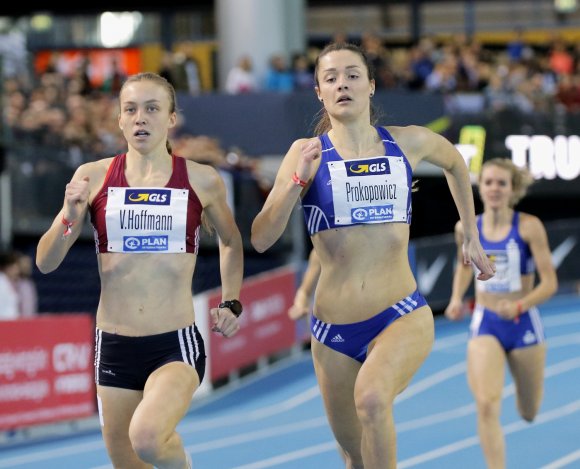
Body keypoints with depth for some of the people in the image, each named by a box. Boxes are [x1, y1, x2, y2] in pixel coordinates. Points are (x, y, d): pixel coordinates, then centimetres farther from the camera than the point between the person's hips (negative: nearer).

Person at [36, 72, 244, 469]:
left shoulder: (202, 181, -1)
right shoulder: (94, 177, 0)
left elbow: (231, 242, 20)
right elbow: (46, 262, 1)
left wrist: (231, 302, 9)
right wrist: (70, 217, -16)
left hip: (176, 344, -2)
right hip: (114, 346, 3)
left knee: (147, 437, -29)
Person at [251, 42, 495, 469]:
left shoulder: (408, 143, 1)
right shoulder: (308, 153, -3)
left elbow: (455, 163, 25)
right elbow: (261, 240, -10)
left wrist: (472, 236, 24)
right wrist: (297, 181, -21)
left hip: (403, 318, -1)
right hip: (334, 331, 1)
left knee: (371, 396, -33)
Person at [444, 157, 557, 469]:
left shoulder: (529, 227, -12)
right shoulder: (467, 228, -2)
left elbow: (549, 282, -12)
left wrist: (519, 305, -29)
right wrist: (456, 299, 2)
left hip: (523, 325, -1)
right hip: (485, 325, 1)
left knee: (529, 413, 18)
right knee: (487, 405, -22)